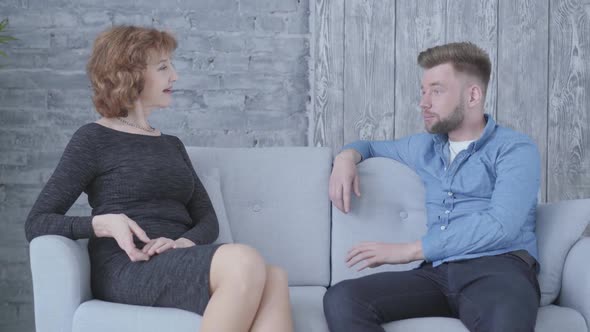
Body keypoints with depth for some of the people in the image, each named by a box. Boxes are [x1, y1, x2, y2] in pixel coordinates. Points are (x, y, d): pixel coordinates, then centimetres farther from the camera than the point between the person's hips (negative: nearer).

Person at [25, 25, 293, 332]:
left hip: (181, 267, 6)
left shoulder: (171, 145, 24)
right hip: (128, 269, -6)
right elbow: (37, 223, 1)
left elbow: (207, 220, 16)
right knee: (245, 261, -35)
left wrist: (183, 243, -8)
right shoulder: (94, 139, 5)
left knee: (273, 278, -30)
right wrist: (103, 223, -17)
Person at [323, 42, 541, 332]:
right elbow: (370, 147, 43)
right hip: (438, 271, 6)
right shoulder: (425, 146, 24)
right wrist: (347, 156, 15)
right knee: (341, 299, -24)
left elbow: (500, 225, -11)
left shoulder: (515, 149, 5)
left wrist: (408, 250, -12)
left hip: (499, 267, -6)